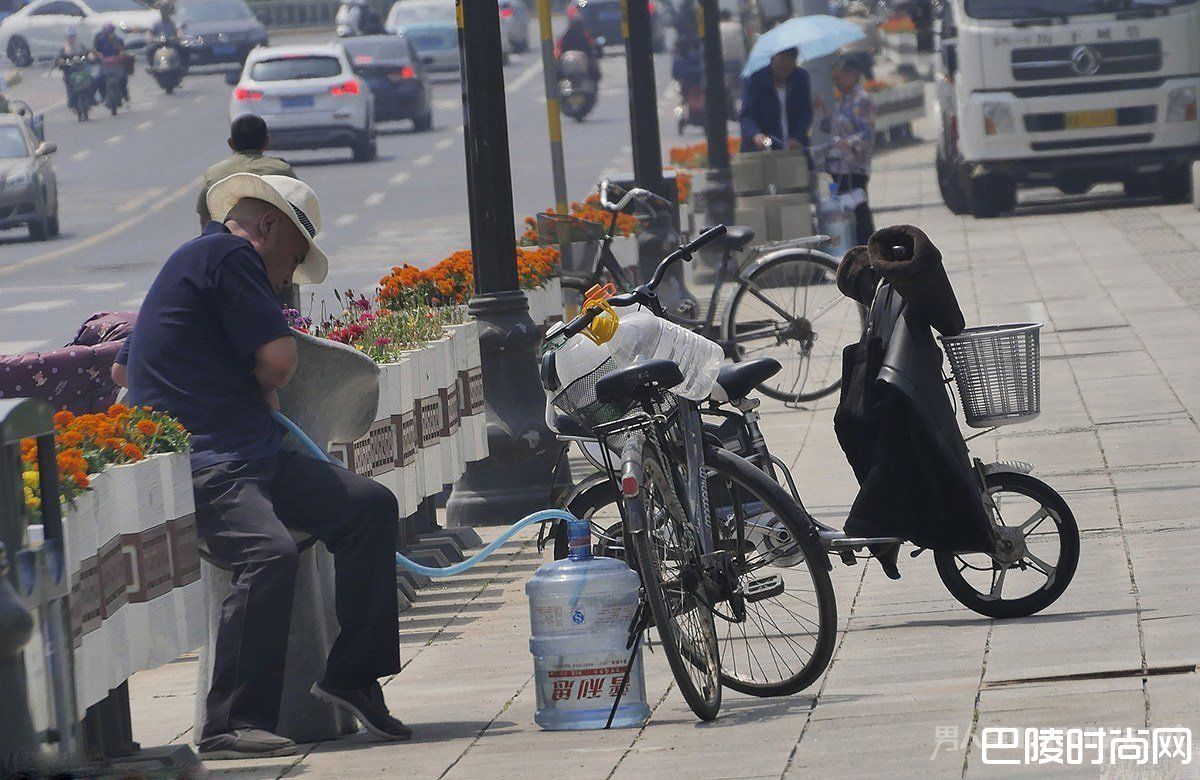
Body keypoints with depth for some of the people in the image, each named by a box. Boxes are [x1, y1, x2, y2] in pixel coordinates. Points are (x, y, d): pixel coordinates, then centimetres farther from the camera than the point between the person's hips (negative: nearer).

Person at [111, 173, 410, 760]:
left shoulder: (196, 261, 27)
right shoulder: (229, 255, -5)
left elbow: (122, 369, 36)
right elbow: (279, 360, -13)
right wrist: (261, 392, 10)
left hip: (252, 457, 11)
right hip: (203, 465, -11)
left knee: (370, 505, 3)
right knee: (270, 553, -32)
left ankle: (351, 676, 3)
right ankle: (231, 726, -30)